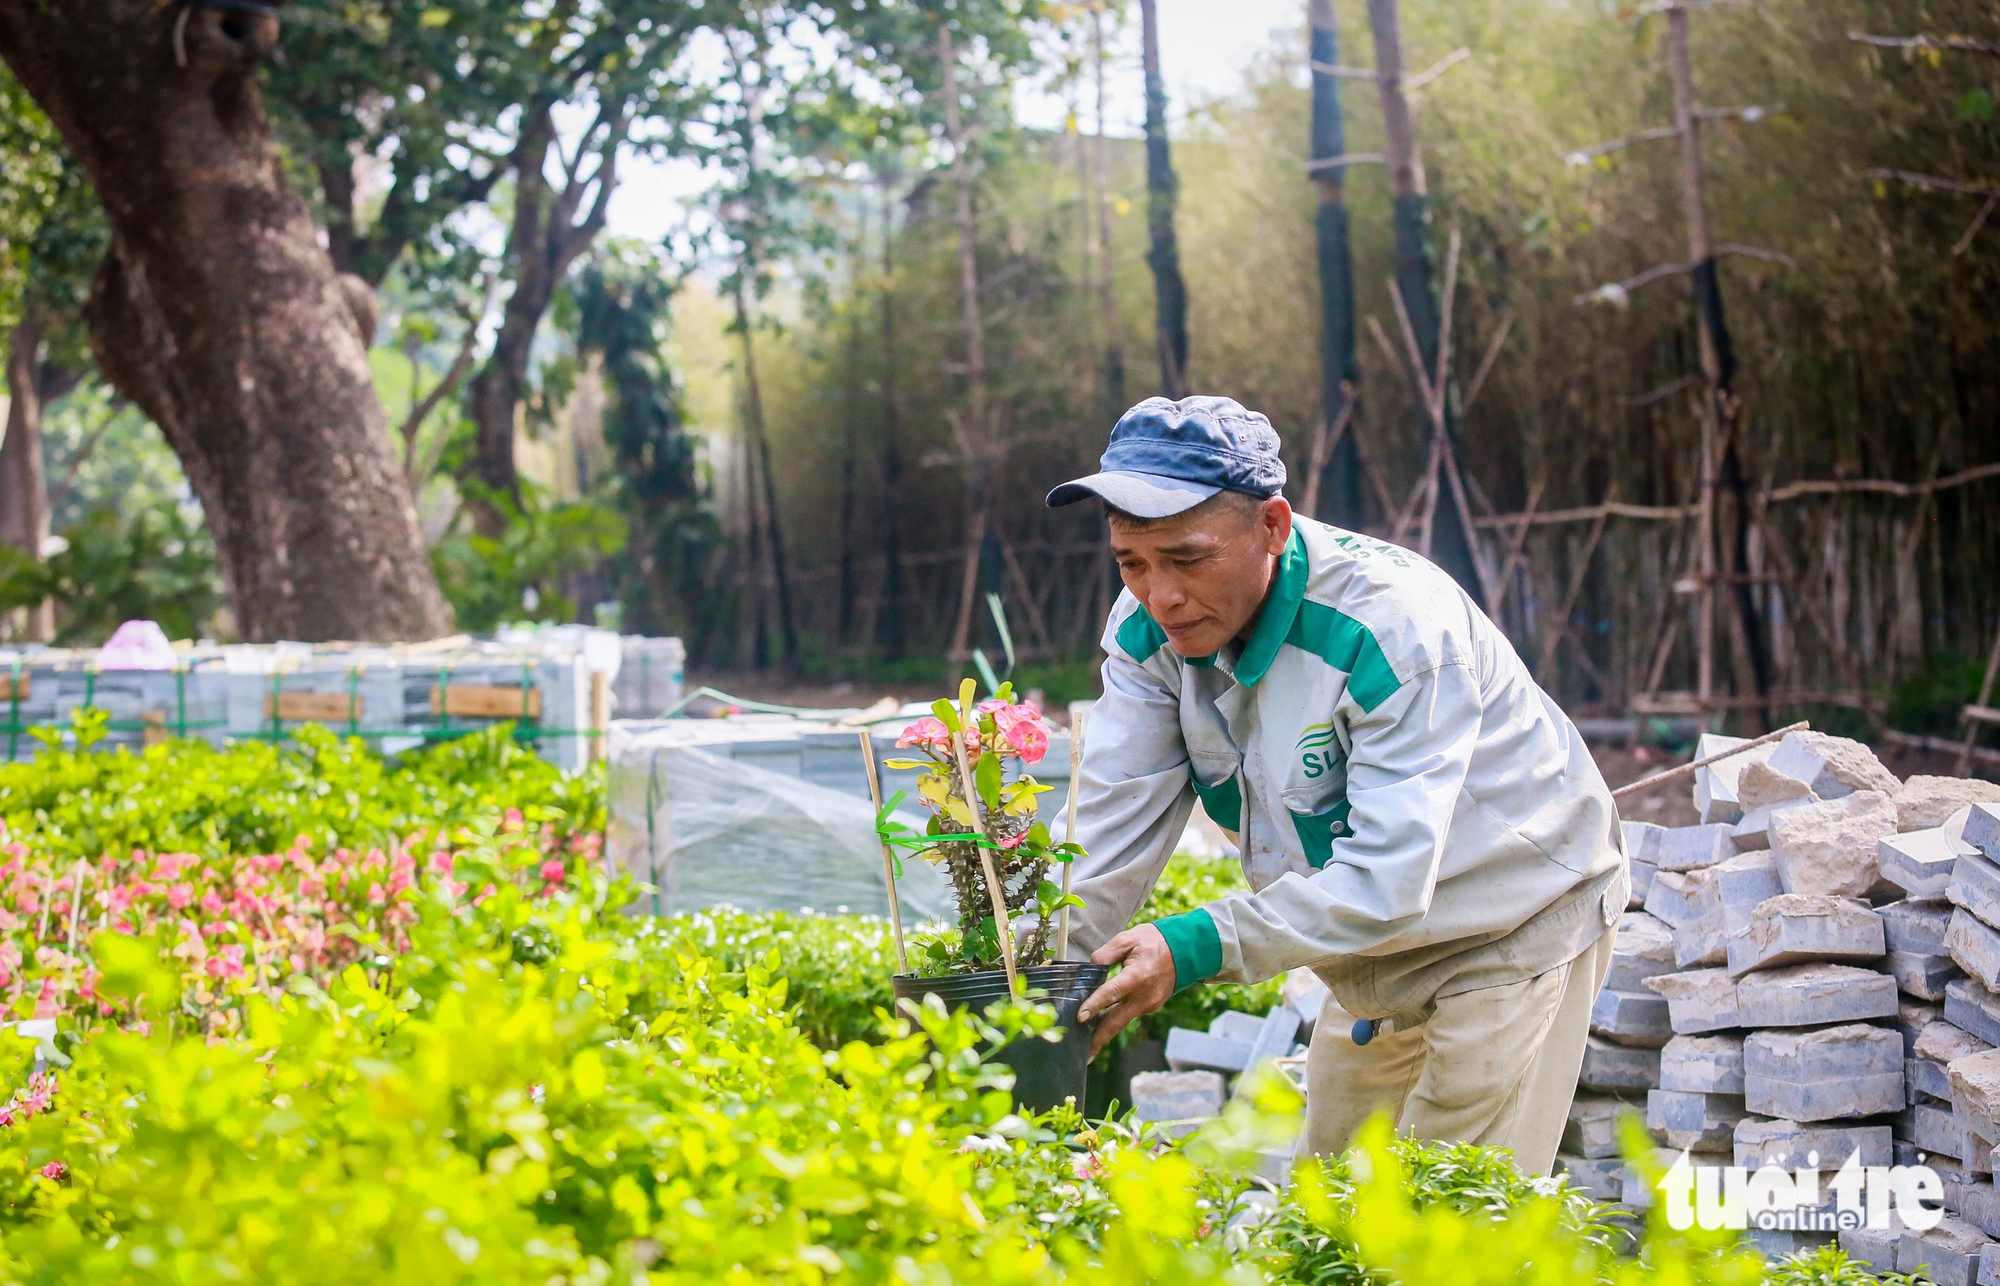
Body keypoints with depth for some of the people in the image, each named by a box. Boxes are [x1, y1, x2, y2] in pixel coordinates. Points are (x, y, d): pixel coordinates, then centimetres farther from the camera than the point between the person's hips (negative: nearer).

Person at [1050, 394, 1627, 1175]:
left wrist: (1197, 947, -45)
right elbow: (1111, 835, -14)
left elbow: (1387, 881, -37)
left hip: (1513, 929, -6)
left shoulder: (1395, 627, -32)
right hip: (1370, 944, 7)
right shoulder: (1150, 628, -12)